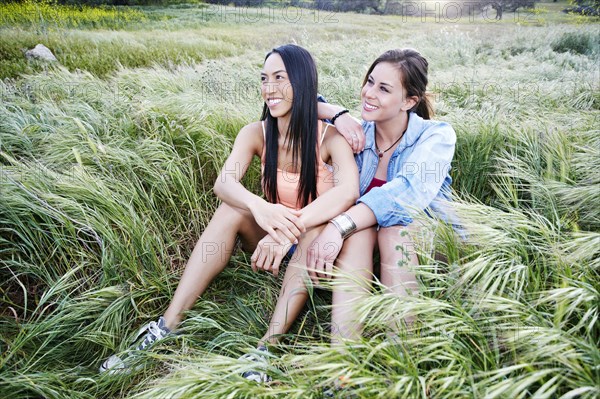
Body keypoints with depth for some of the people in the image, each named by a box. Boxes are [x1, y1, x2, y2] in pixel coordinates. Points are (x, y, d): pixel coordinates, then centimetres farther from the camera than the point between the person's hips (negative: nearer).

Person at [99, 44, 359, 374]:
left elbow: (348, 191, -36)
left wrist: (290, 229, -48)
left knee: (317, 226, -34)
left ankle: (269, 344, -34)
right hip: (271, 237, 2)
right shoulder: (256, 134, -9)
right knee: (232, 208, -26)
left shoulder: (331, 137, -17)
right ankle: (168, 326, -25)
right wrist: (258, 207, -47)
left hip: (314, 242, -2)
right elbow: (224, 183, -26)